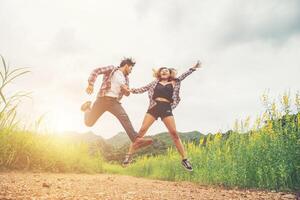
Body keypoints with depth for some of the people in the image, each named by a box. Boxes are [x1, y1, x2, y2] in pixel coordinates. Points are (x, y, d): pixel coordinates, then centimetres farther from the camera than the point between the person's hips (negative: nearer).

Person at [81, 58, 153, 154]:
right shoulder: (112, 69, 4)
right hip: (103, 99, -3)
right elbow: (96, 71, -5)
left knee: (125, 118, -22)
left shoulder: (126, 78, 20)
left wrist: (127, 90, -4)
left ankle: (136, 140, -29)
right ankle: (87, 106, 36)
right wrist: (91, 84, -19)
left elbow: (127, 93, 22)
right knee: (88, 122, 5)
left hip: (115, 102, 4)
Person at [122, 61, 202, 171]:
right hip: (154, 107, 1)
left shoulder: (174, 82, 18)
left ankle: (184, 159, -3)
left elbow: (183, 75, 13)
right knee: (142, 130, -9)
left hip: (166, 108, 0)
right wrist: (131, 90, 8)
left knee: (174, 133, -8)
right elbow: (143, 89, 18)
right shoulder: (155, 82, 19)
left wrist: (194, 68, 4)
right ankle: (129, 155, -5)